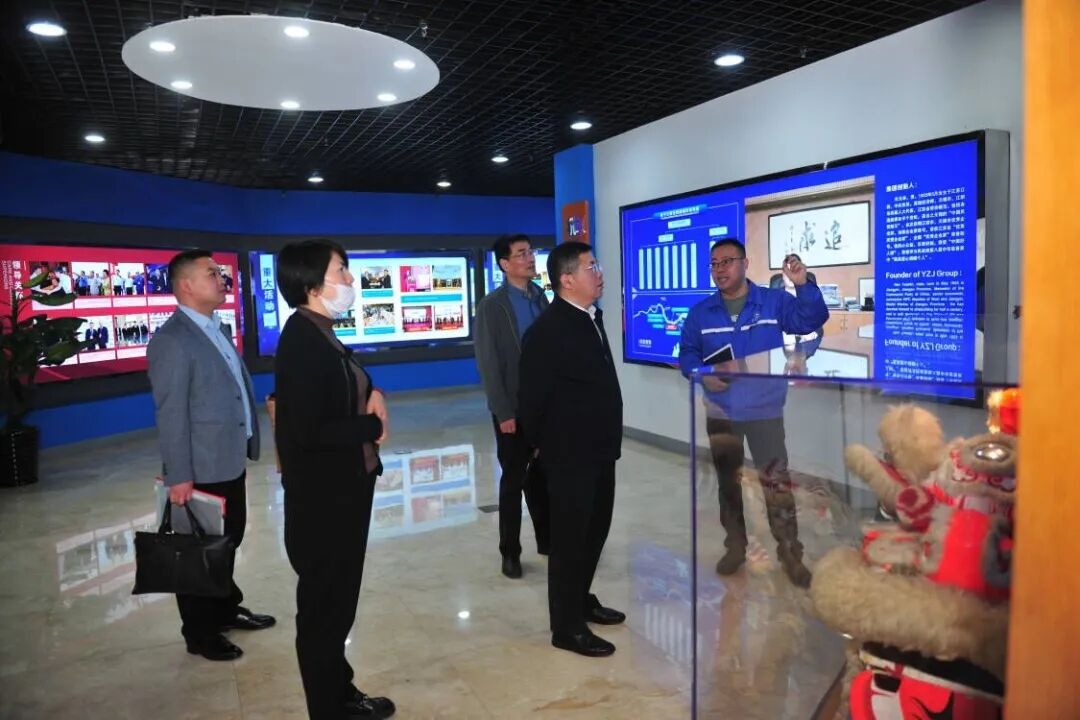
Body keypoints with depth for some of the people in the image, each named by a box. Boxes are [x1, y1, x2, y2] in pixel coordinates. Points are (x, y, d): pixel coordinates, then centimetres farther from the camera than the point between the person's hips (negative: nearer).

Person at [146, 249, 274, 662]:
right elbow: (170, 414, -20)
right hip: (201, 470, -8)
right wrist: (179, 476, -20)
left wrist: (247, 444, 17)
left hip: (230, 462, 9)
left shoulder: (215, 329, 11)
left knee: (228, 542, 21)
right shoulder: (172, 341, -18)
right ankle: (200, 634, 24)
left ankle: (225, 611, 39)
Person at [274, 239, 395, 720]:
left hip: (342, 490, 10)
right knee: (323, 607, 8)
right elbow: (306, 432, -28)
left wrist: (371, 398, -4)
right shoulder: (302, 341, -21)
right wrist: (372, 426, -15)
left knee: (337, 601, 22)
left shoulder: (321, 334, 8)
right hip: (321, 498, -10)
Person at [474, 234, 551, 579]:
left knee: (543, 475, 15)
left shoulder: (541, 299, 7)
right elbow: (488, 363, -11)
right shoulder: (491, 306, -7)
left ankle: (547, 539, 30)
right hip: (514, 408, -4)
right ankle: (510, 552, 20)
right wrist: (504, 411, -14)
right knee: (514, 480, 6)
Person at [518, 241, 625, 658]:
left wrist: (608, 439, 15)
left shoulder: (591, 318, 9)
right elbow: (532, 396, -15)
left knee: (595, 529, 19)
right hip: (570, 455, -8)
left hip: (599, 449, 9)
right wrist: (541, 444, -4)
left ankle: (582, 600, 38)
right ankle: (567, 626, 18)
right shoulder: (547, 330, -19)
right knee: (569, 537, 3)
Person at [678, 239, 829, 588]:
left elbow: (810, 321, -15)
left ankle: (790, 554, 10)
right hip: (720, 412, 3)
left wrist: (803, 285, -29)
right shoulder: (700, 312, 3)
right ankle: (736, 546, 30)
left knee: (776, 481, -4)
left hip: (765, 410, -3)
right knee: (728, 481, 14)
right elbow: (686, 355, 4)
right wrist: (702, 374, -16)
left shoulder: (774, 301, -3)